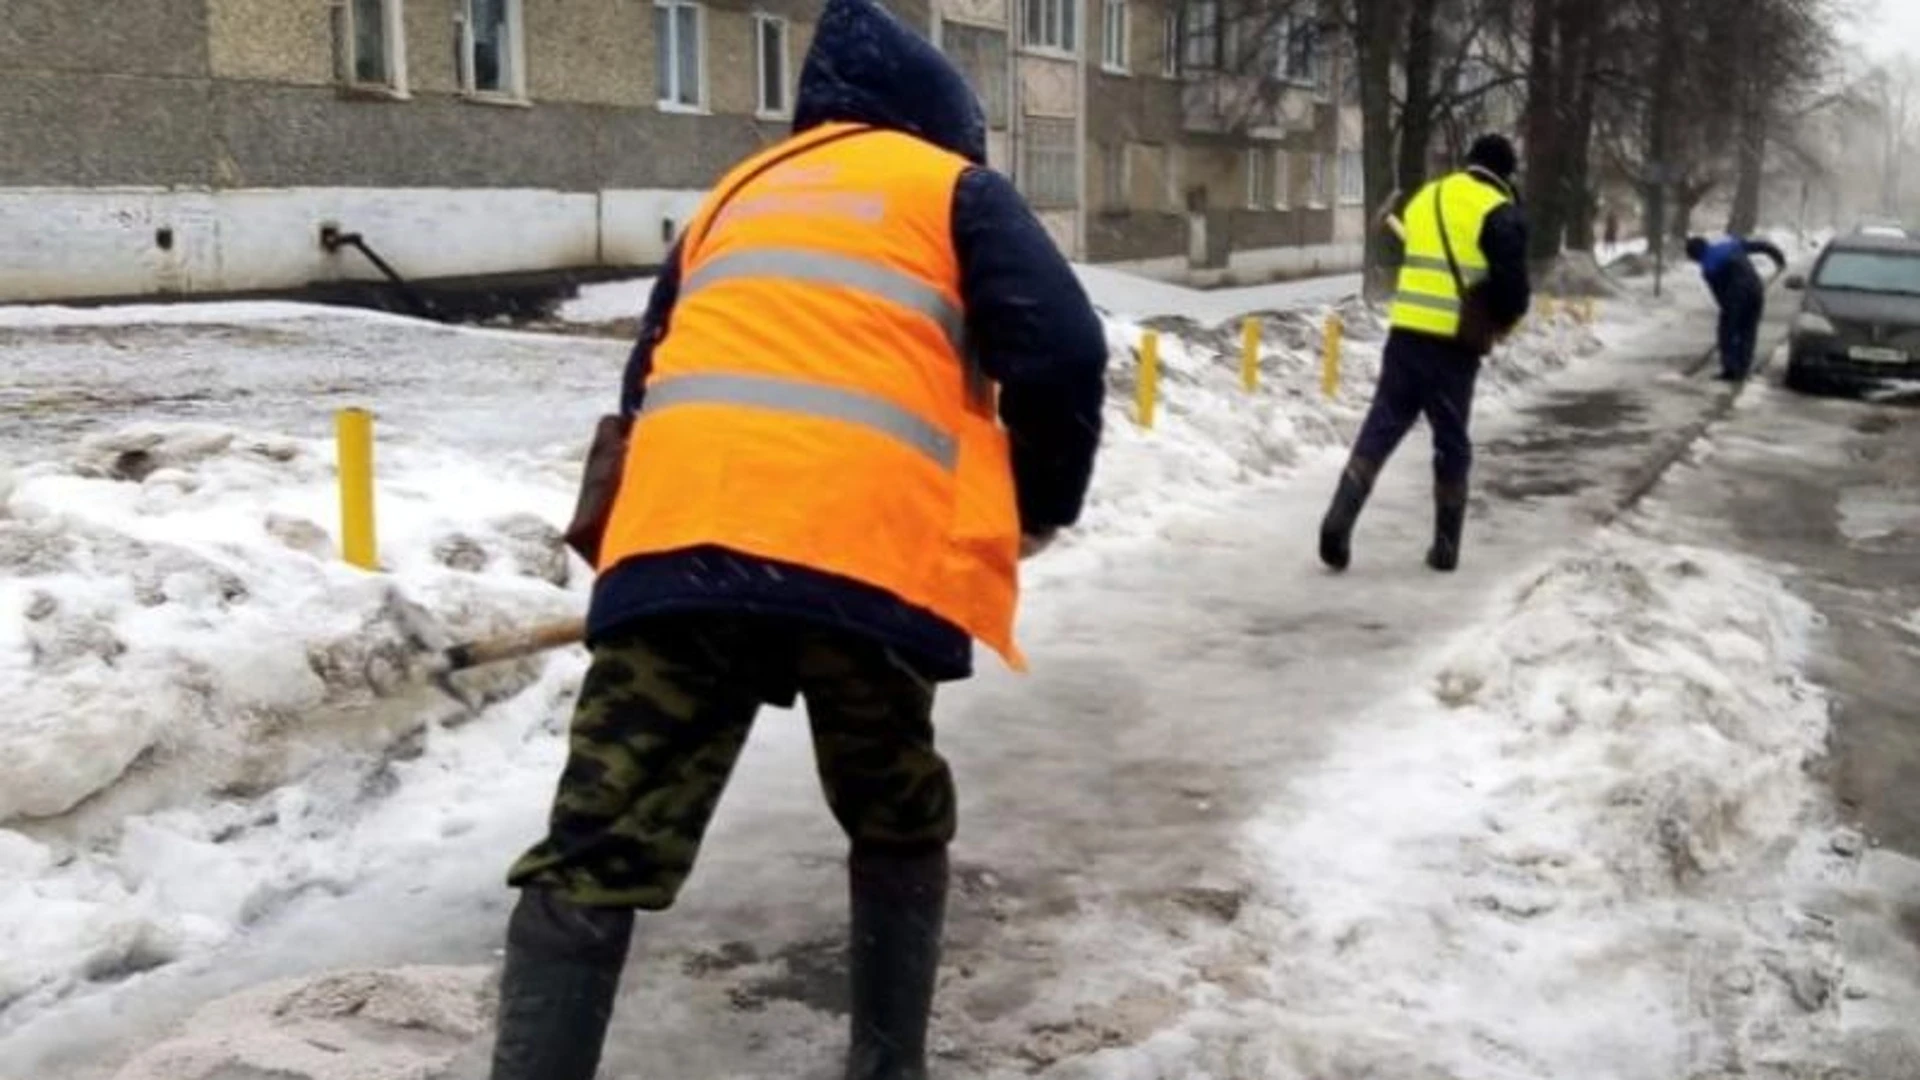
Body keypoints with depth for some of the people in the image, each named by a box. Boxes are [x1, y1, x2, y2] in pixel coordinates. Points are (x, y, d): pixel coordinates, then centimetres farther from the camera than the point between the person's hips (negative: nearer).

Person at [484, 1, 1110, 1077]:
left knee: (595, 856, 1)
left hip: (676, 535, 3)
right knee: (899, 823, 21)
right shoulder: (952, 189, 17)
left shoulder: (733, 198, 31)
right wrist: (1042, 507, 19)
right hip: (864, 548, -2)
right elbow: (1062, 352, 3)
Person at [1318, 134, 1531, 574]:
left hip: (1406, 331, 4)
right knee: (1452, 443, 9)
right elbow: (1513, 286, -11)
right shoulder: (1500, 214, -5)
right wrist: (1502, 320, 8)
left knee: (1380, 429, 7)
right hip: (1454, 342, -4)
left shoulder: (1425, 198, 16)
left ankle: (1339, 521, -8)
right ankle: (1445, 546, 14)